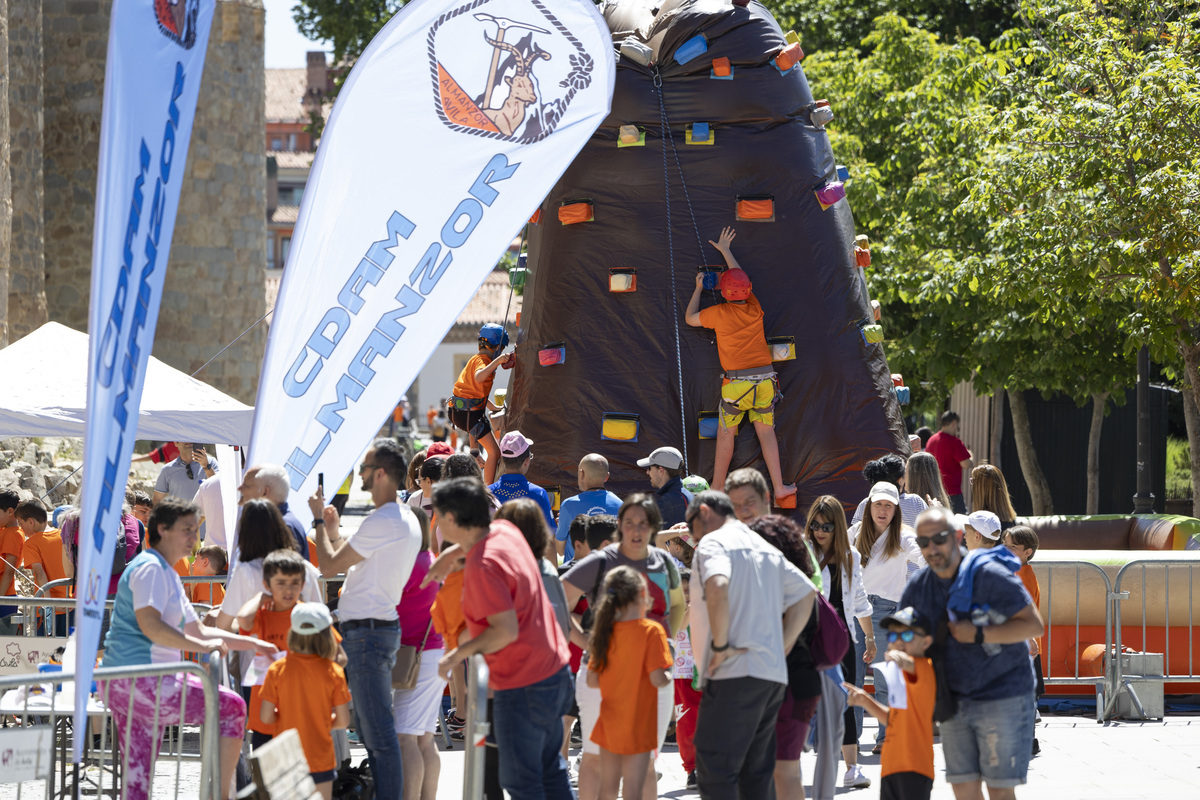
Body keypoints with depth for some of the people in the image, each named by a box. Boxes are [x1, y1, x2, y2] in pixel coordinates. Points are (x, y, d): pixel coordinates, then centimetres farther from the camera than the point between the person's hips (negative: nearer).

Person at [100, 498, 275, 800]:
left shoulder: (167, 574, 24)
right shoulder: (150, 568, -9)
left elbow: (198, 631, 31)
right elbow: (150, 625, -24)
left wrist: (252, 644, 26)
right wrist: (202, 646, -22)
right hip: (140, 681, -11)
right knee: (231, 707, -4)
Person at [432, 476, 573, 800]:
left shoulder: (482, 565, -23)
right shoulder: (506, 530, 4)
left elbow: (506, 629, -26)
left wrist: (458, 654, -16)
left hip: (522, 688, -10)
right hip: (554, 672, 10)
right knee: (551, 773, 20)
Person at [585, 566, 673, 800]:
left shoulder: (606, 631, 0)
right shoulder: (651, 631, -15)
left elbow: (592, 681, 2)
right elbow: (658, 679, -21)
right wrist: (669, 674, 1)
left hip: (609, 725, 5)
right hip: (638, 728, -5)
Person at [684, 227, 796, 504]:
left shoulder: (719, 313, -9)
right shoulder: (755, 309, 3)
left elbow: (690, 319, 10)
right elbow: (740, 278, 21)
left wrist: (698, 289, 20)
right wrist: (726, 251, 33)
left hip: (736, 383, -4)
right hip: (765, 381, 4)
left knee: (725, 433, 9)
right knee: (766, 431, 8)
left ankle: (717, 487, 15)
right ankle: (779, 487, 5)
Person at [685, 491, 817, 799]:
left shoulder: (713, 543, -4)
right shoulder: (766, 549, 22)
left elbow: (718, 585, -25)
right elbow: (806, 592, 24)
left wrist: (720, 646, -18)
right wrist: (783, 647, 16)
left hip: (734, 673, -8)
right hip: (774, 675, 8)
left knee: (715, 773, -9)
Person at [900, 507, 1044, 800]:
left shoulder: (990, 576, -15)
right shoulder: (918, 587, 3)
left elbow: (1034, 625, -15)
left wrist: (978, 635, -21)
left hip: (1002, 697, -6)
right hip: (955, 701, 6)